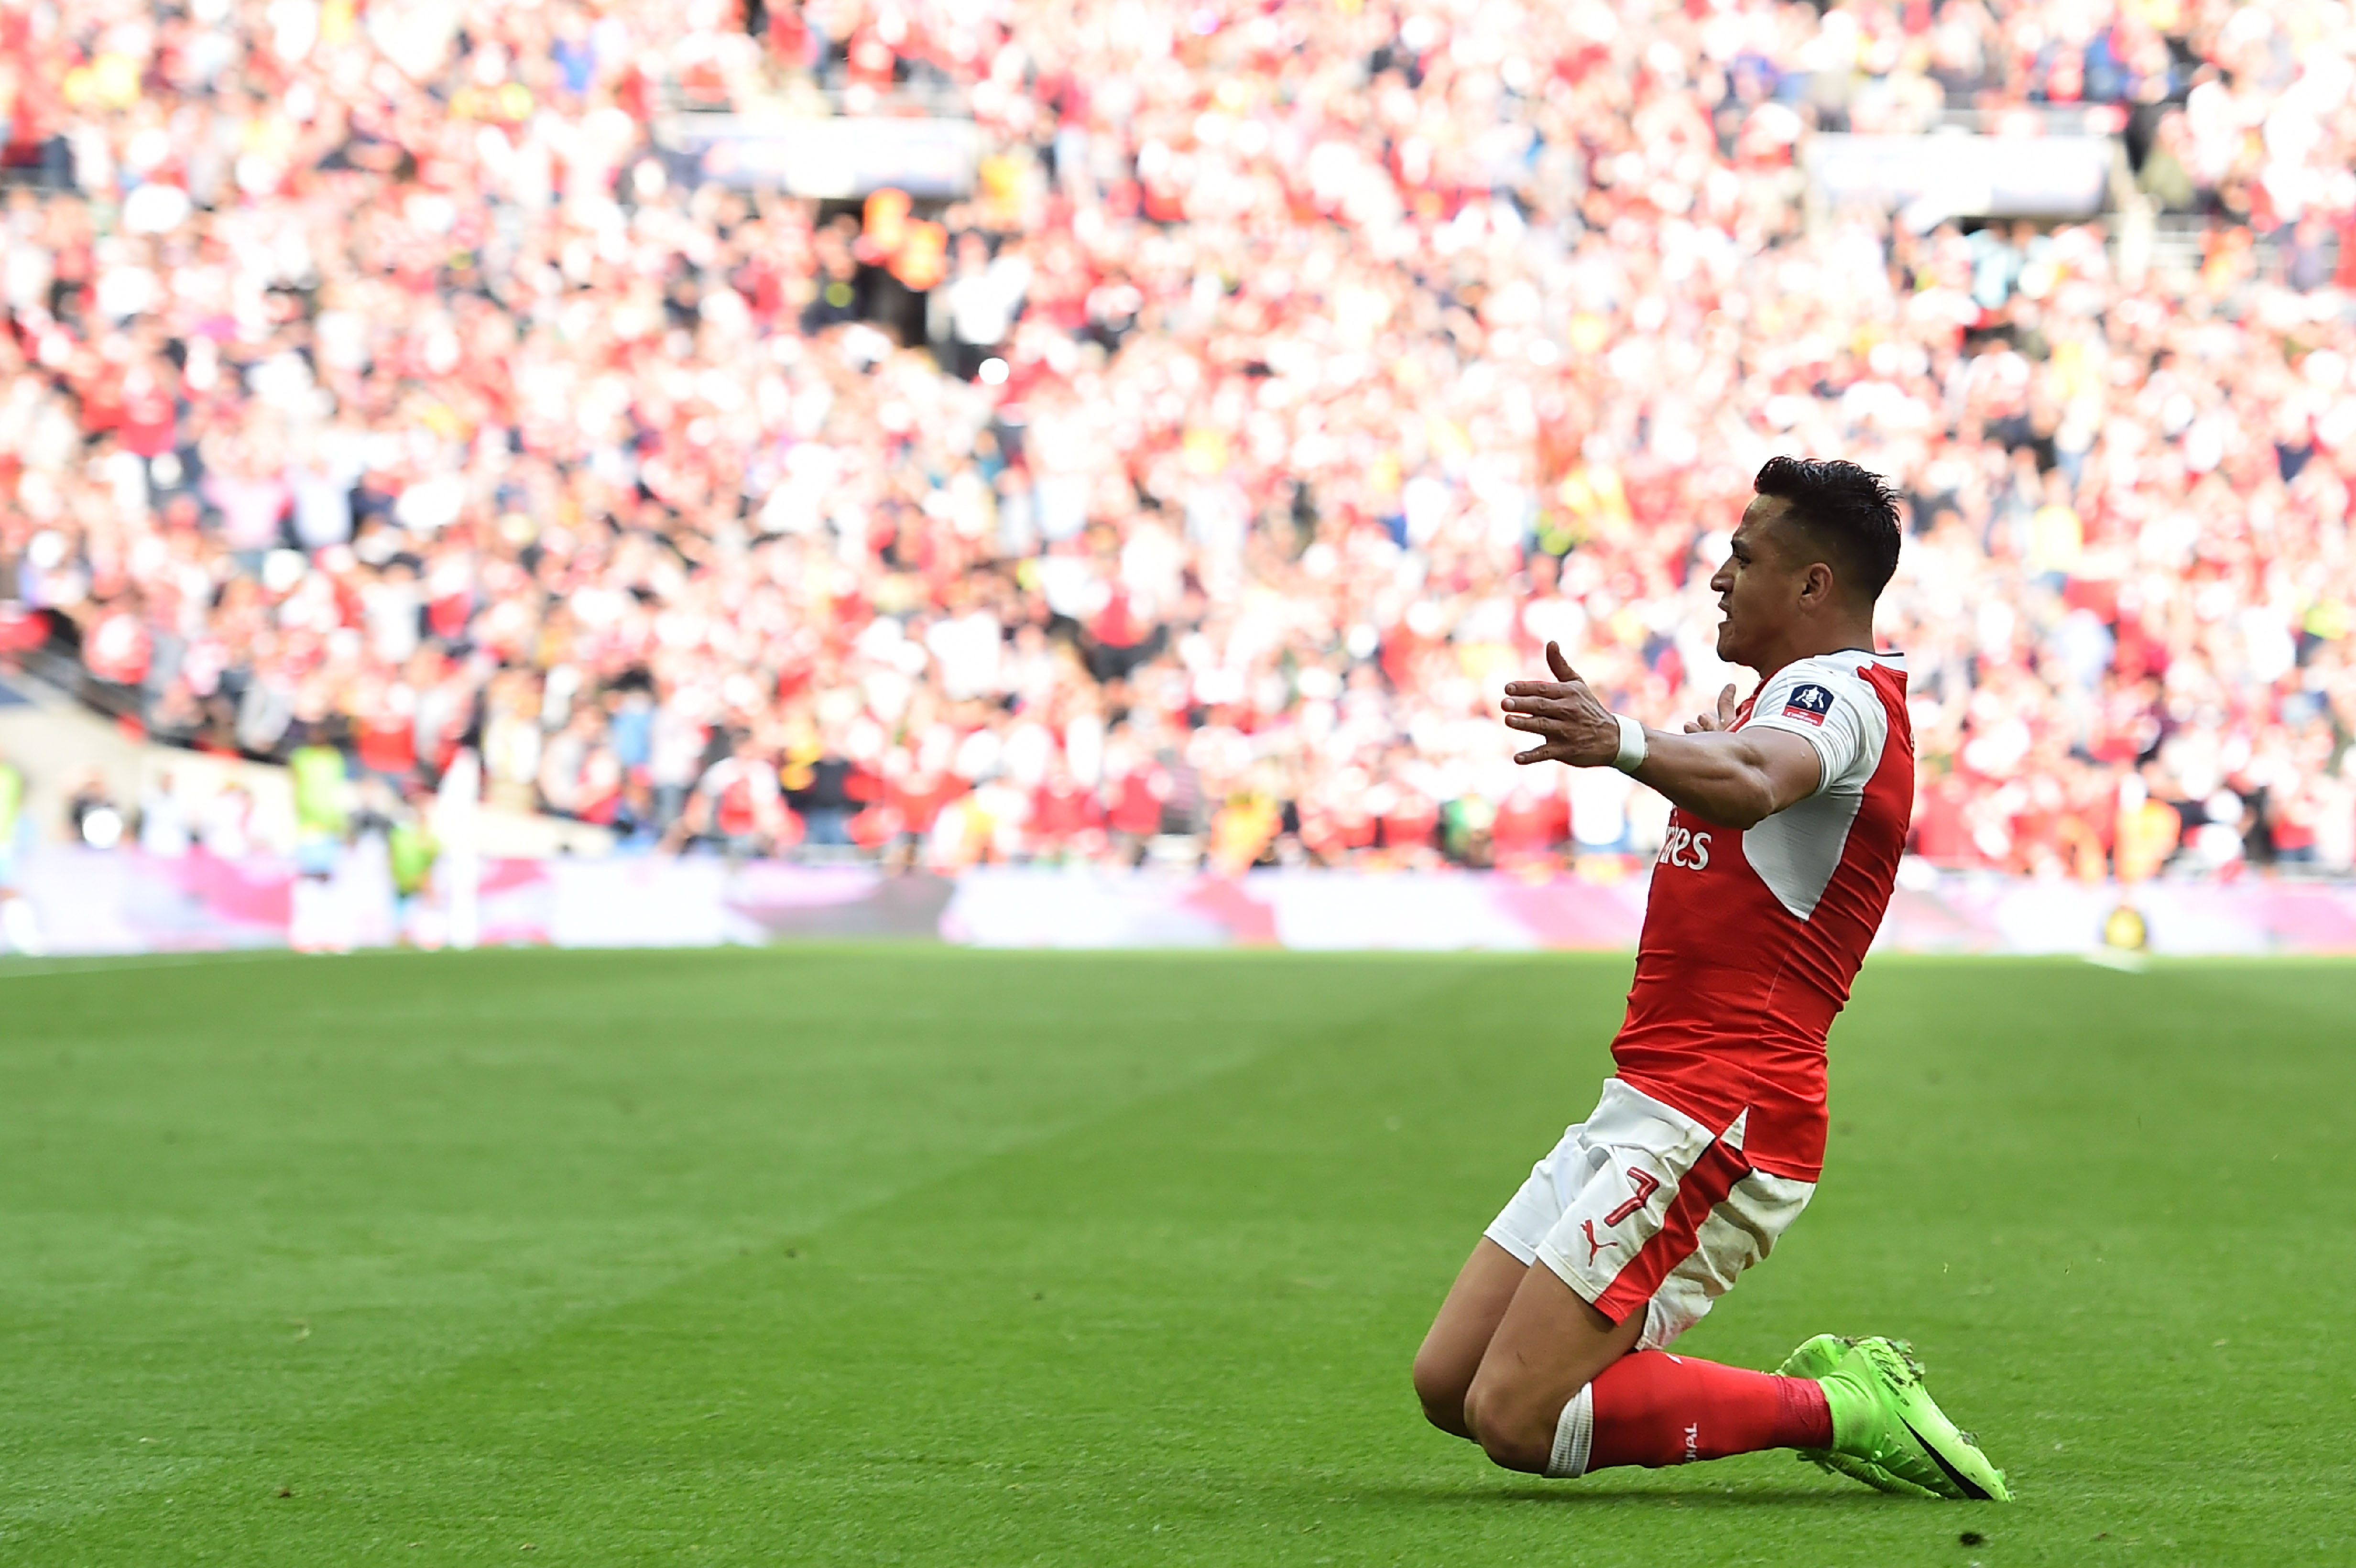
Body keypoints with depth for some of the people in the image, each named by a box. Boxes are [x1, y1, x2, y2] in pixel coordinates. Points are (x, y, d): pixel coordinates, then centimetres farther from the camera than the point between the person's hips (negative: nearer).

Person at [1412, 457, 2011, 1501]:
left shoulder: (1844, 695, -12)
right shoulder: (1793, 694, 20)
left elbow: (1753, 782, -38)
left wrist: (1627, 743, -56)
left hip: (1714, 1122, -11)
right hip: (1644, 1105, 11)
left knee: (1515, 1419, -17)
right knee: (1448, 1386, 6)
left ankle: (1833, 1409, -7)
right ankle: (1833, 1395, 7)